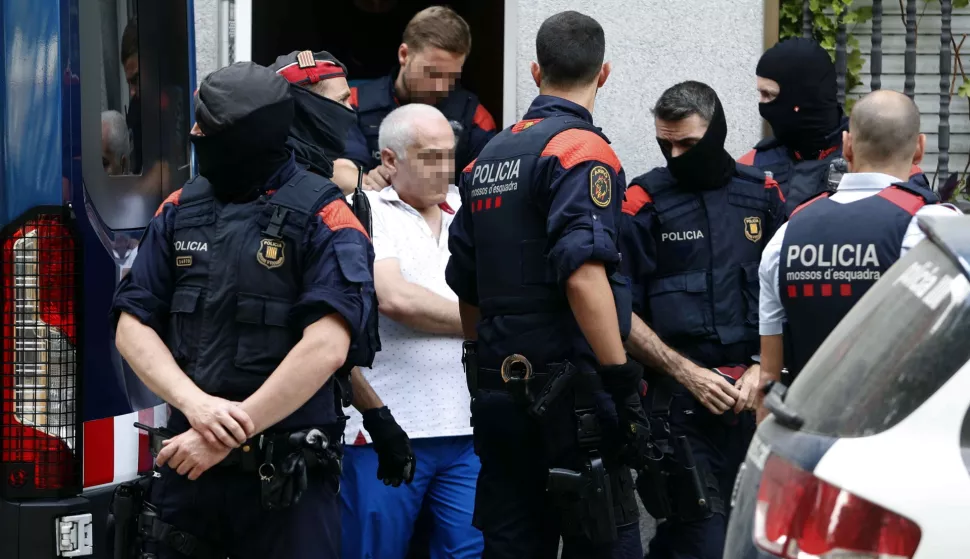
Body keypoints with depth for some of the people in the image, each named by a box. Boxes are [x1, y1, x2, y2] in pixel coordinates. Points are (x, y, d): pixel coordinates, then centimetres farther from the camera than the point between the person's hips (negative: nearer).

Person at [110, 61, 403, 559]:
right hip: (188, 461, 4)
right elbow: (133, 327, 6)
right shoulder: (180, 210, 8)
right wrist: (195, 404, -13)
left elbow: (325, 349, -17)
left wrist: (228, 436, -18)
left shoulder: (323, 218, -7)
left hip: (288, 475, -4)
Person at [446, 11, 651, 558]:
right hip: (569, 390, -8)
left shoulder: (488, 159, 14)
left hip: (500, 391, 8)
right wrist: (623, 384, -20)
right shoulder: (582, 150, -9)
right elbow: (584, 277, -21)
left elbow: (465, 287, 19)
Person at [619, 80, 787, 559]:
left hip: (754, 396, 4)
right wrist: (687, 373, -10)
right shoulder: (643, 203, 0)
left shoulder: (762, 195, 10)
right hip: (679, 401, -4)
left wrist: (763, 368, 0)